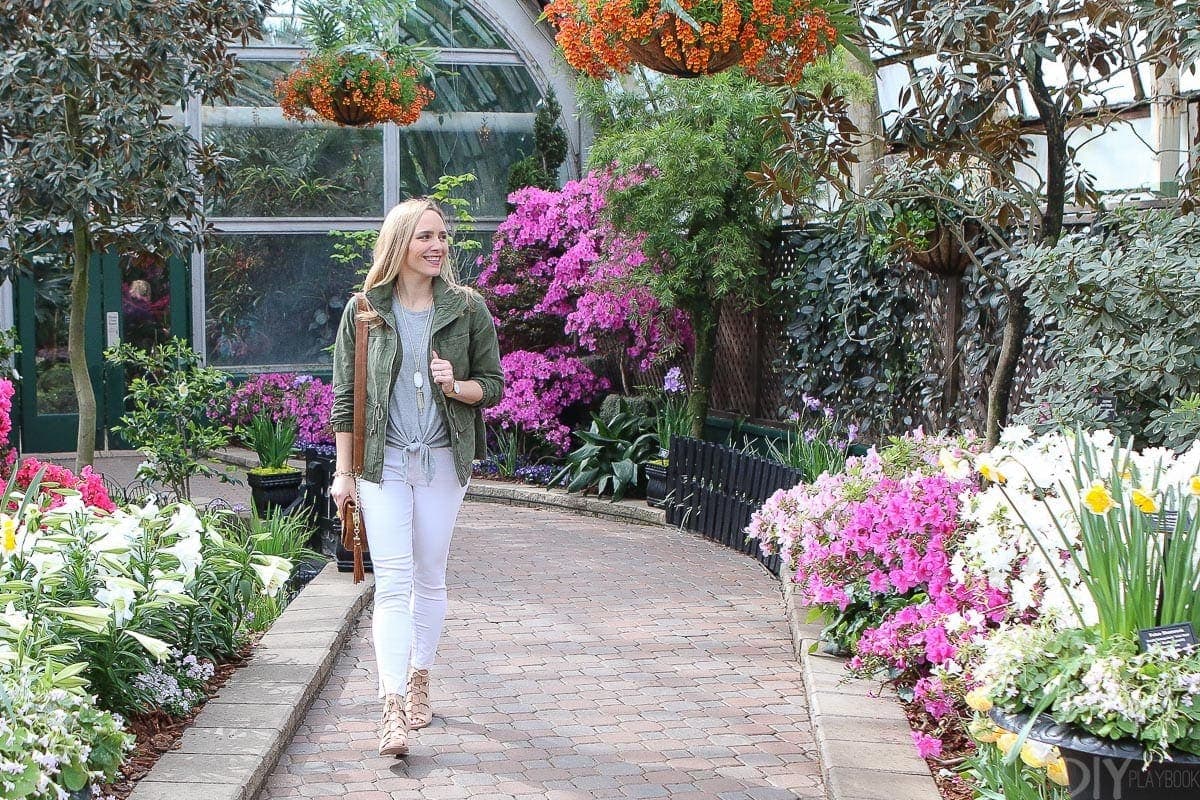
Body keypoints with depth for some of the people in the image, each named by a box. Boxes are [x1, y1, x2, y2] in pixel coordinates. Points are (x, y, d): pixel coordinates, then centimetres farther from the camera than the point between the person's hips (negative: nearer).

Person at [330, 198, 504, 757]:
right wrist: (343, 471, 0)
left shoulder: (468, 308, 1)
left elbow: (493, 385, 6)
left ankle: (418, 682, 27)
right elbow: (345, 395, 3)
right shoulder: (364, 311, 0)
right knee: (392, 581, -10)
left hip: (444, 460, 2)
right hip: (383, 460, -1)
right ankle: (394, 709, -15)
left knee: (429, 579, 11)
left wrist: (456, 385, -16)